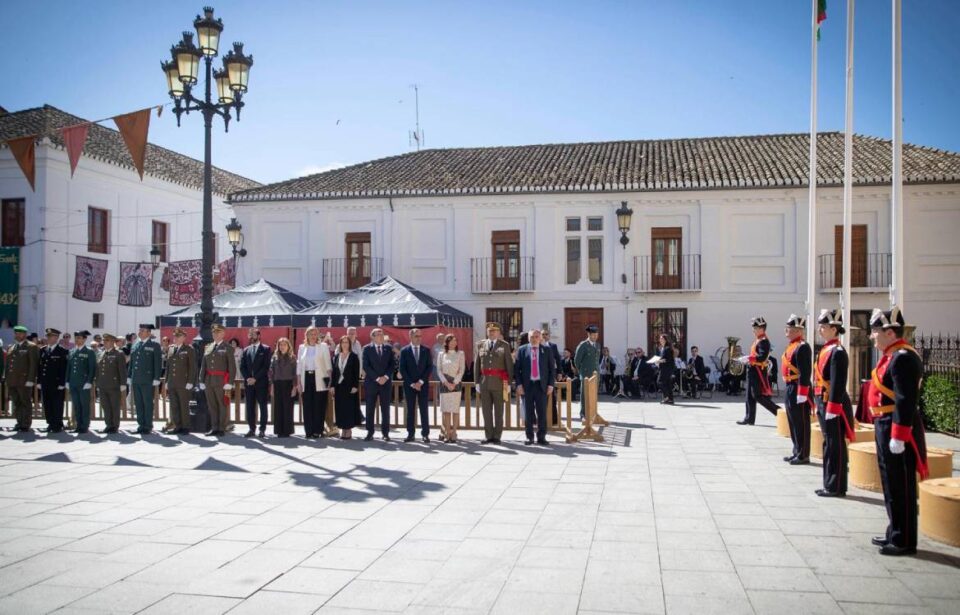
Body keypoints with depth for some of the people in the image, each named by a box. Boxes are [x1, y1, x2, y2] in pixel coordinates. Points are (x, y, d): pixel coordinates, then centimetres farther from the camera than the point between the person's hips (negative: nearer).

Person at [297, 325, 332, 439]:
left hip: (319, 379, -2)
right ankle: (309, 431, 6)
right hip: (306, 378, 3)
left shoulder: (323, 346, 4)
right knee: (307, 406, 1)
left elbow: (328, 363, 1)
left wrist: (330, 378, -7)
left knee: (319, 406, -3)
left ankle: (318, 430, 3)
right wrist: (299, 381, 6)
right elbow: (299, 364, 13)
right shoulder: (302, 347, 12)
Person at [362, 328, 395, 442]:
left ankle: (385, 432, 9)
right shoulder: (367, 349, 2)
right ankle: (370, 433, 7)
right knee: (370, 409, 1)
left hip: (386, 382, 2)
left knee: (385, 409, 3)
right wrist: (377, 378, -12)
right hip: (371, 382, -2)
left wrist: (386, 377, -8)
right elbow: (365, 366, -5)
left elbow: (393, 364, 6)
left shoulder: (388, 348, 9)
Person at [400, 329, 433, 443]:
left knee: (424, 410, -1)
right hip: (409, 385, 0)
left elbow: (430, 367, 1)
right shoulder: (404, 351, 1)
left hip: (423, 384, 0)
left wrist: (421, 382, -8)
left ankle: (425, 434, 2)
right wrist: (411, 383, -9)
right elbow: (402, 369, -2)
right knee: (410, 410, 3)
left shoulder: (426, 351, 5)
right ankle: (410, 434, 7)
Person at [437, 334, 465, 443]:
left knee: (455, 409, -2)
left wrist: (454, 383, -9)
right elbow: (439, 370, 3)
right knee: (446, 410, 0)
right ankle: (447, 434, 4)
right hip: (444, 383, 1)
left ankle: (453, 434, 2)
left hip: (456, 383, -1)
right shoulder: (441, 354, 8)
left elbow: (462, 370, 0)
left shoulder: (460, 353, 5)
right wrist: (446, 383, -9)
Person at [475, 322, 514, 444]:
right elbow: (476, 365, 9)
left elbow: (509, 365, 0)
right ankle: (488, 436, 10)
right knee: (486, 411, 4)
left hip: (499, 382, -2)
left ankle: (497, 436, 10)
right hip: (484, 382, 2)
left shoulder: (504, 345, 3)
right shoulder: (480, 345, 9)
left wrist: (509, 384, -5)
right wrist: (477, 382, 4)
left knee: (498, 411, 3)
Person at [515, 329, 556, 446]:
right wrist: (518, 384, -6)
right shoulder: (522, 350, 4)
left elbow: (552, 368, 7)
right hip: (527, 385, 0)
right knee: (528, 412, 4)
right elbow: (516, 368, 3)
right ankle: (529, 437, 12)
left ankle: (541, 437, 8)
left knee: (542, 412, 0)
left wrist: (551, 384, -2)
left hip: (541, 385, 0)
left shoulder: (546, 350, 6)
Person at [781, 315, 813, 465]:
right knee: (793, 423, 15)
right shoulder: (791, 346, 15)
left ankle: (803, 455, 4)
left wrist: (801, 394, -23)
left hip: (799, 389, -10)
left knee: (801, 423, -2)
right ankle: (797, 451, 25)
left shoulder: (802, 347, -15)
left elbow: (805, 373, -20)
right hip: (790, 388, 10)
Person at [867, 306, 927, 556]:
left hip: (898, 429, -10)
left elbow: (906, 400, -23)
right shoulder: (892, 356, 14)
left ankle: (904, 541, 9)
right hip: (886, 427, 10)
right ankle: (895, 533, 29)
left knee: (901, 487, -1)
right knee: (891, 484, 18)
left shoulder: (903, 357, -18)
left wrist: (898, 437, -24)